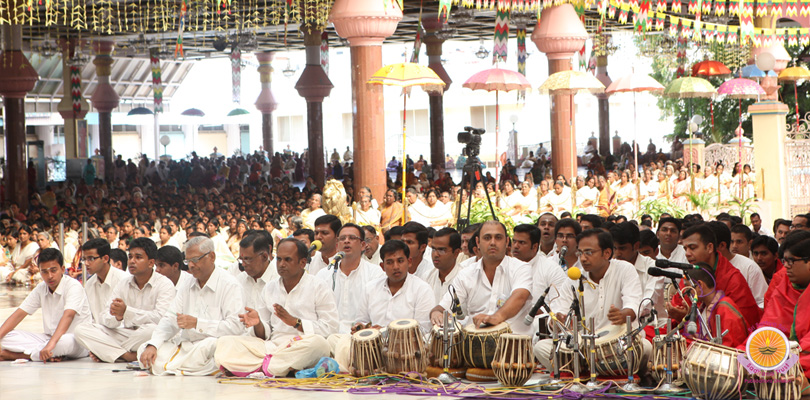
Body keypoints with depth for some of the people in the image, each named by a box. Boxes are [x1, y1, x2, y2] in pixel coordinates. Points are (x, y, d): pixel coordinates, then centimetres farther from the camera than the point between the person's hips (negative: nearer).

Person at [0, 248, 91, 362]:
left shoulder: (73, 286, -13)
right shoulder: (41, 289, 6)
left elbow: (68, 316, -29)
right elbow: (19, 314, 6)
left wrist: (52, 343, -43)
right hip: (50, 338, 6)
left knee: (65, 341, -43)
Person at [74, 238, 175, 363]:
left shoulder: (164, 284, -4)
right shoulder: (123, 283, 10)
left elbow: (161, 317, -21)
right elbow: (104, 318, 3)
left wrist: (126, 312, -28)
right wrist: (117, 318, -22)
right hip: (126, 334, 5)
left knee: (152, 329, -40)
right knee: (81, 329, -12)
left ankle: (106, 352, -18)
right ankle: (129, 356, -27)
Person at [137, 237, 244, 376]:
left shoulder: (229, 285, -4)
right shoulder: (186, 286, 17)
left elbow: (236, 327, -16)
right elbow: (170, 320, 10)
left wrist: (197, 323, -19)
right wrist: (152, 345, -7)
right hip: (185, 345, 6)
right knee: (144, 350, -14)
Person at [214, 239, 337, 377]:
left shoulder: (319, 287, 6)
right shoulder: (270, 288, 20)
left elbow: (329, 328, -4)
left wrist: (295, 322, -13)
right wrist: (258, 324, -4)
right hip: (272, 347, 4)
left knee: (318, 343, -40)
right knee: (224, 342, -15)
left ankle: (264, 367, -34)